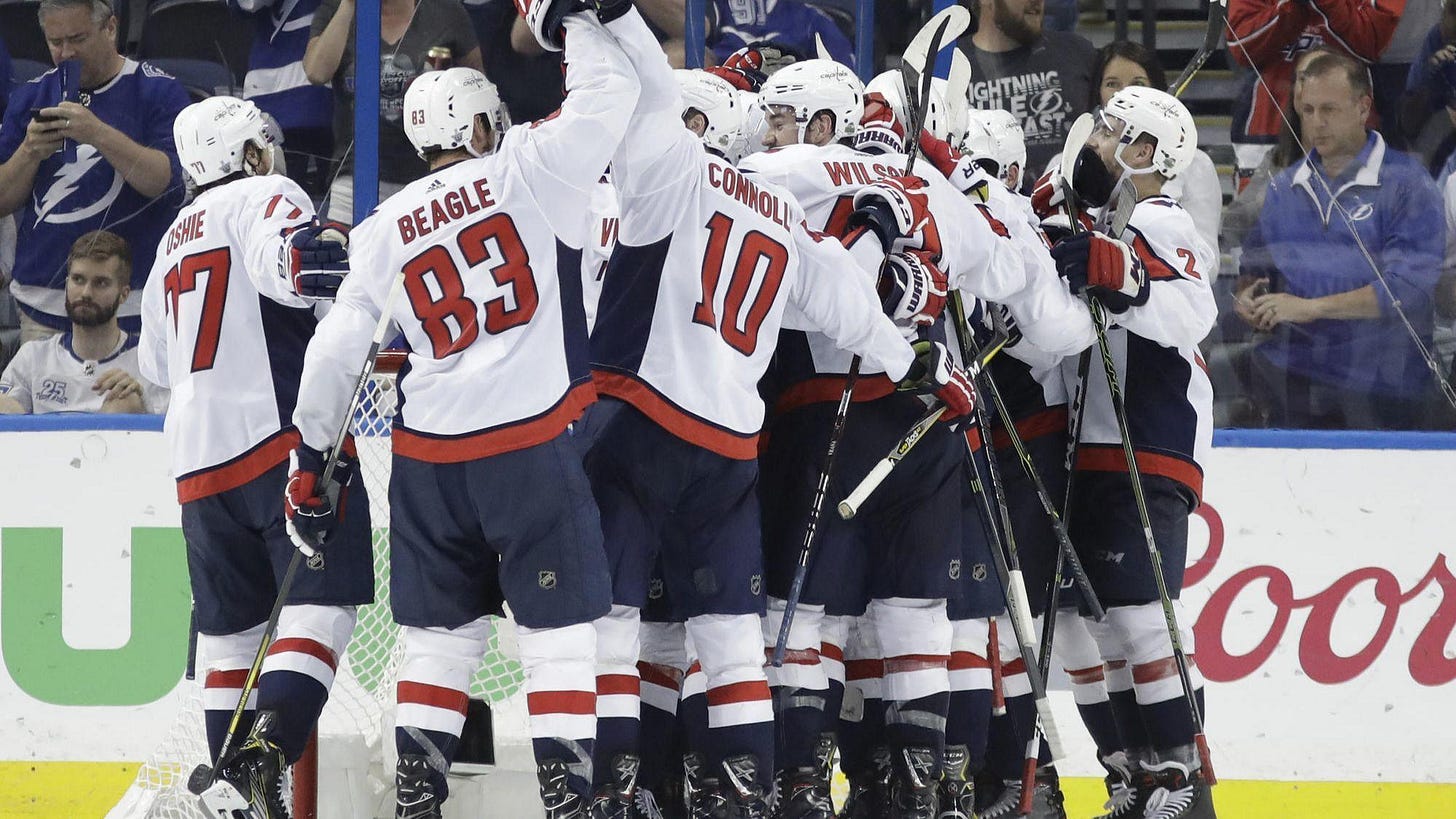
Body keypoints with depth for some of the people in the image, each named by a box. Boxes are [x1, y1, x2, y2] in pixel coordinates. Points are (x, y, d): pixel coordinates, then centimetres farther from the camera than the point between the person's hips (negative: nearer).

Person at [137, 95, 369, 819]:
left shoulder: (175, 239, 23)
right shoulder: (265, 196, 0)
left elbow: (156, 363, 32)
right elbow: (285, 262, -23)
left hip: (200, 458, 8)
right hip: (282, 434, -8)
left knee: (231, 623, 13)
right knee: (321, 601, -10)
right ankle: (268, 750, -28)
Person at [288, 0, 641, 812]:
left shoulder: (386, 228, 10)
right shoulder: (526, 168, -2)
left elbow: (337, 345, 10)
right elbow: (612, 90, -2)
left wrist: (312, 445, 19)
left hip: (430, 455, 4)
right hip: (533, 438, -4)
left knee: (441, 632, 13)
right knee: (560, 628, -1)